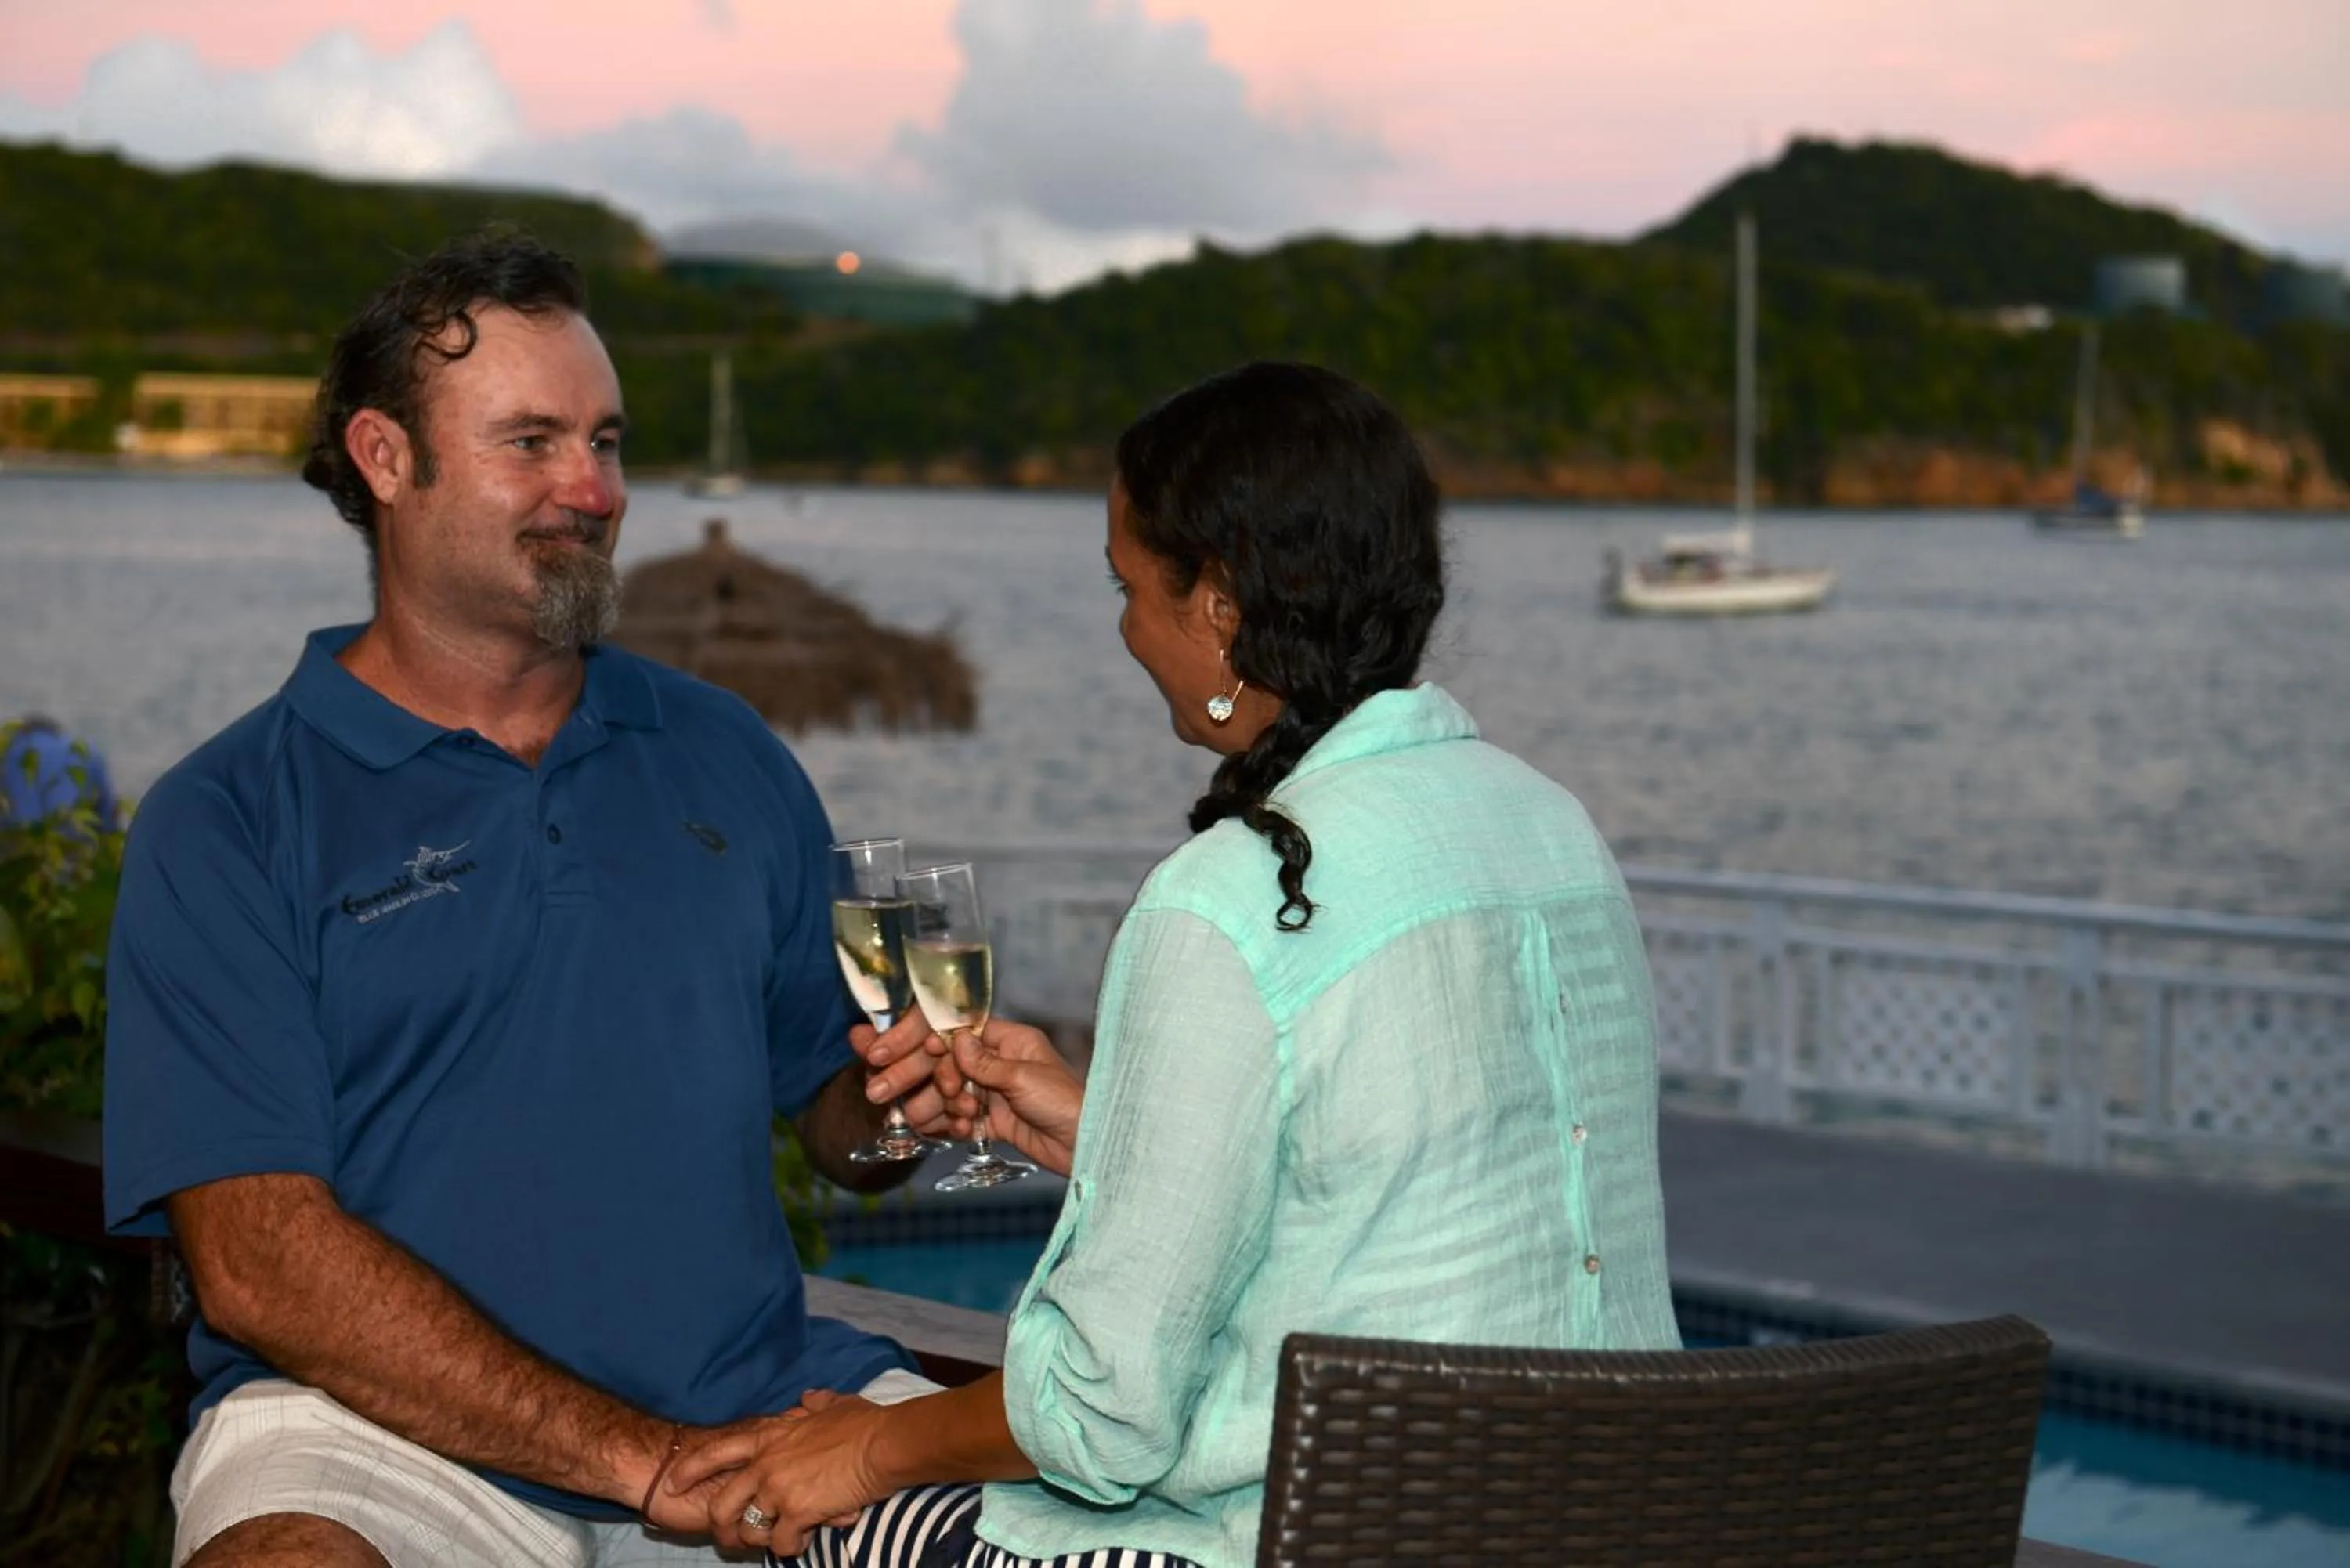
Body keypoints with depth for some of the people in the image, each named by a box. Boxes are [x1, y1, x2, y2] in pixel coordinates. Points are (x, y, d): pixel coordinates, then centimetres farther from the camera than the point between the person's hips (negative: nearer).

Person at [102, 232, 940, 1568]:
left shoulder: (728, 760, 16)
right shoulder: (227, 823, 0)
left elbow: (836, 1114, 21)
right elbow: (259, 1266, -10)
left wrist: (896, 1105, -5)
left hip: (756, 1399, 4)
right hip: (384, 1435, -4)